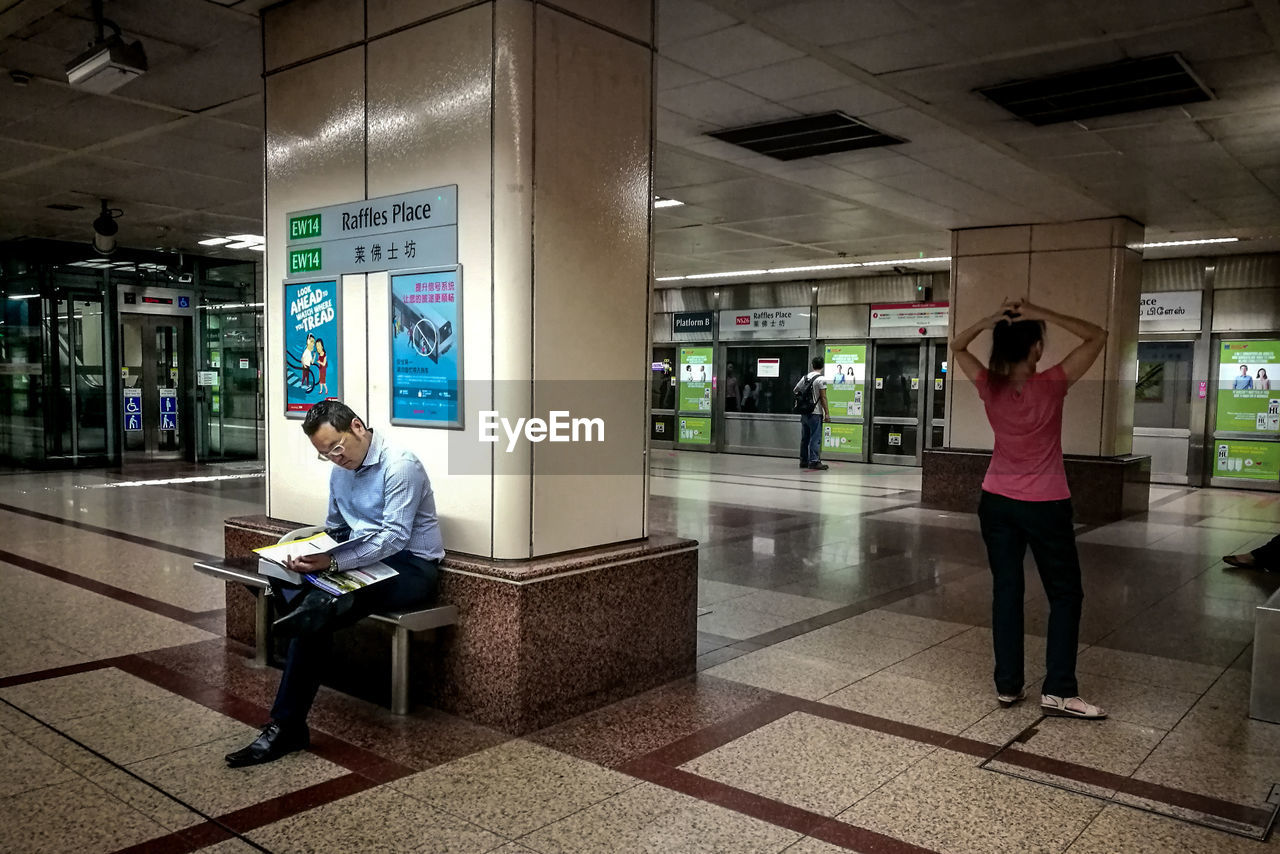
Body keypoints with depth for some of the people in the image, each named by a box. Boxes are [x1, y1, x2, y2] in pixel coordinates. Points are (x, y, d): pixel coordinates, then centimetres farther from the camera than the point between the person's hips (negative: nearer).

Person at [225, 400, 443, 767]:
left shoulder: (401, 466, -15)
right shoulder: (340, 471, 12)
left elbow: (395, 538, -23)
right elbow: (334, 529, 23)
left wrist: (332, 563, -32)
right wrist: (307, 553, 1)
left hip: (411, 566, -9)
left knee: (319, 611, -30)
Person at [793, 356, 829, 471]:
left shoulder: (805, 377, 9)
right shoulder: (821, 379, -11)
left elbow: (795, 391, 18)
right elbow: (823, 398, -14)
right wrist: (827, 413, -10)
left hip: (804, 413, 7)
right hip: (815, 413, -7)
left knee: (805, 438, 12)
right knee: (815, 438, -5)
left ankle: (803, 461, 16)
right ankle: (814, 461, -6)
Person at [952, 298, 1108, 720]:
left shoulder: (990, 387, -6)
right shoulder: (1051, 385, -15)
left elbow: (957, 347, 11)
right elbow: (1097, 336, -6)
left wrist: (991, 320, -4)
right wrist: (1040, 314, -11)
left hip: (997, 502, 4)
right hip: (1046, 506, -4)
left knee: (1006, 590, 10)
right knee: (1065, 593, 8)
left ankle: (1007, 685, 13)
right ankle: (1058, 690, 5)